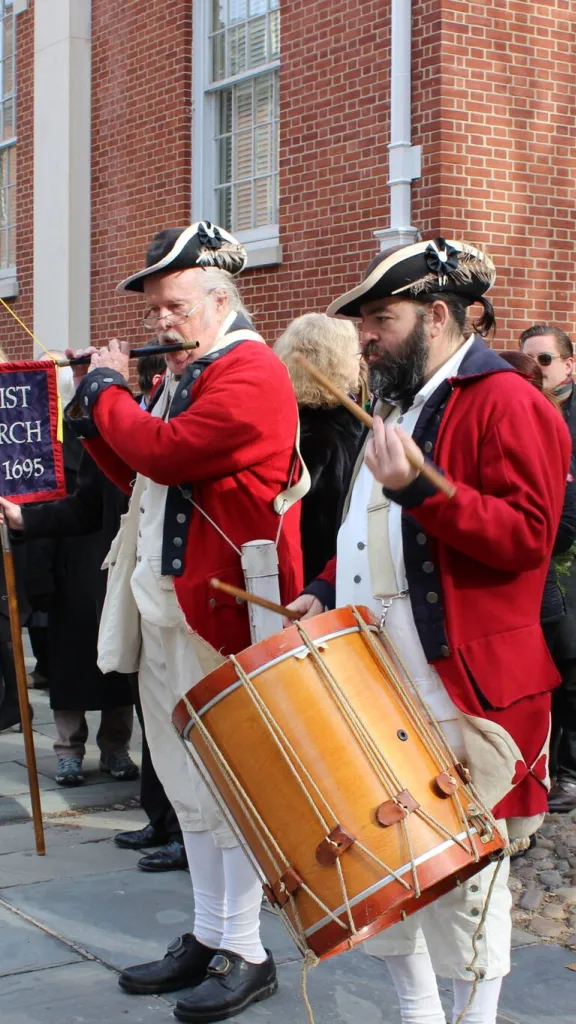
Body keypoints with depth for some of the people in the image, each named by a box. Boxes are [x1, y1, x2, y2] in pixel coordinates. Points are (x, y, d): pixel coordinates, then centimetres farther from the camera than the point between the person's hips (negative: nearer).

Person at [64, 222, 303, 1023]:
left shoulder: (249, 373, -13)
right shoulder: (185, 377, 18)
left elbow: (164, 452, -24)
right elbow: (141, 476, 21)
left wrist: (106, 389, -8)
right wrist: (98, 410, 8)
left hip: (217, 611, -9)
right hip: (164, 609, 10)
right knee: (187, 783, 14)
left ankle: (246, 955, 9)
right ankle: (206, 935, 25)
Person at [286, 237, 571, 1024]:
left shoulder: (505, 403, -8)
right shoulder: (396, 404, 20)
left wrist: (418, 489, -28)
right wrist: (328, 591, 13)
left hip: (461, 686, -8)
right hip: (377, 681, 9)